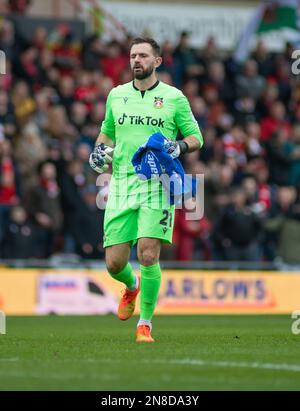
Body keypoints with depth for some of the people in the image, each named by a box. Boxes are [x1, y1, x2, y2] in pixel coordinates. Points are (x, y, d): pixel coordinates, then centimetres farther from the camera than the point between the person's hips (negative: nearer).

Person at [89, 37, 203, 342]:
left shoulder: (174, 98, 3)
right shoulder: (116, 95, 12)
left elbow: (196, 137, 9)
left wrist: (180, 146, -12)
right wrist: (100, 150, 6)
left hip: (158, 184, -3)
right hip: (122, 183, 3)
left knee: (148, 254, -17)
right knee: (114, 262, -2)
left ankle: (145, 323, 0)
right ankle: (132, 287, 36)